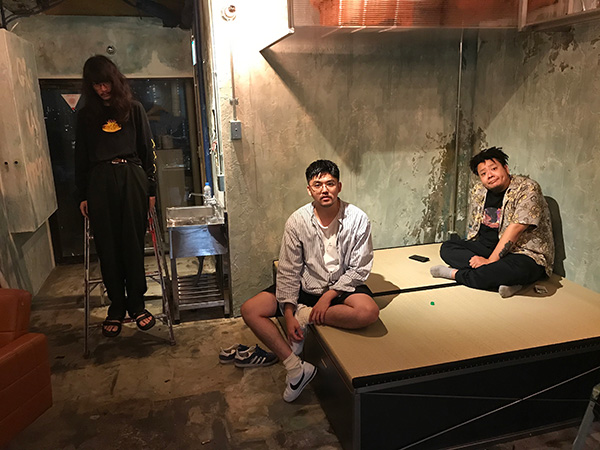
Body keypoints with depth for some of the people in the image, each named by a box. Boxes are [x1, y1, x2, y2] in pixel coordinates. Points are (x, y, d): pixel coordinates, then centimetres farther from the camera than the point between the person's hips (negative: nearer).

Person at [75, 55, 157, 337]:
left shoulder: (133, 109, 10)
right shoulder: (86, 115, 13)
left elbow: (147, 149, 8)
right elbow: (80, 157, 12)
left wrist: (150, 189, 2)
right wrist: (82, 195, 6)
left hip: (132, 179, -1)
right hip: (100, 183, 1)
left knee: (133, 245, 0)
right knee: (108, 248, 3)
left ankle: (136, 304, 12)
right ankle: (116, 306, 15)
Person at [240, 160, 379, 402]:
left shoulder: (357, 219, -14)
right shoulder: (297, 221, -10)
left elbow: (359, 269, -10)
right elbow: (288, 271, -9)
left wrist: (329, 296, -20)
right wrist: (288, 314, -16)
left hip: (342, 285, -1)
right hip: (305, 285, 2)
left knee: (369, 312, -34)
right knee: (250, 310, -13)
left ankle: (306, 317, -13)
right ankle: (295, 367, -12)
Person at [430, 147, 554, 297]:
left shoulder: (527, 189, -15)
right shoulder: (478, 191, 6)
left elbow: (515, 228, -22)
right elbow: (473, 226, 13)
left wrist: (490, 261, -24)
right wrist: (475, 257, 1)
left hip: (525, 254, -7)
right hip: (487, 248, 7)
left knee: (518, 270, -40)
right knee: (447, 248, -8)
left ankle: (455, 273, -22)